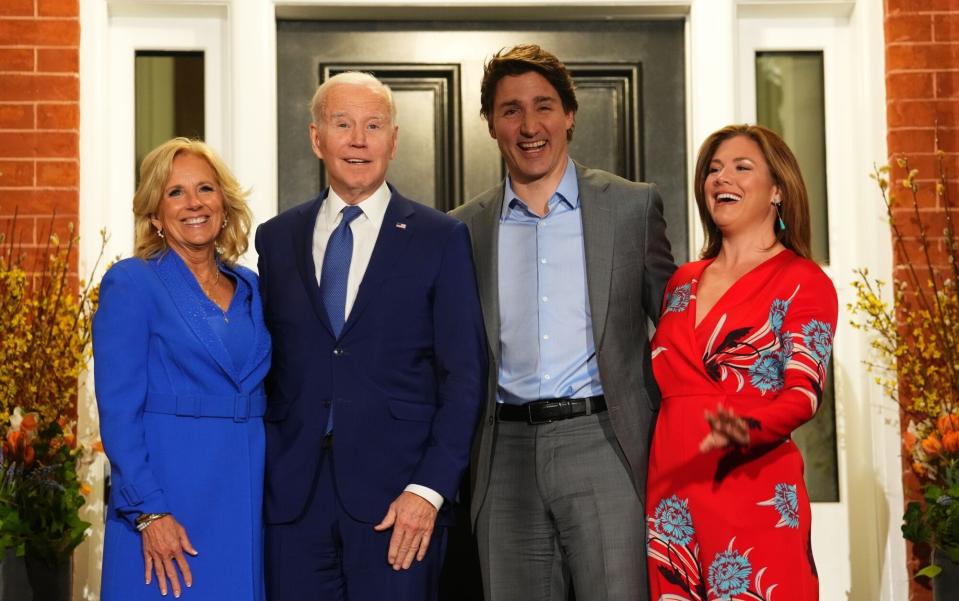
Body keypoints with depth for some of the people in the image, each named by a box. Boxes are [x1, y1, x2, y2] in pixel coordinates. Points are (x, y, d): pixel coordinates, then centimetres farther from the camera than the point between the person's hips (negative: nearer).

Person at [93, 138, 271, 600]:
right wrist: (149, 513, -17)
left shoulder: (251, 289, 11)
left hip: (249, 503, 5)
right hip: (167, 499, -5)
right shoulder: (130, 284, -5)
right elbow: (118, 410, -10)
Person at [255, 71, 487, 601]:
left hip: (396, 494, -2)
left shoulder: (441, 239, 2)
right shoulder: (276, 239, 11)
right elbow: (265, 365, 12)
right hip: (293, 491, 2)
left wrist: (429, 489, -11)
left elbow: (464, 376, -2)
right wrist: (260, 475, 2)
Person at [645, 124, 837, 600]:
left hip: (754, 489, -5)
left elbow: (804, 393, -13)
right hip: (672, 488, 5)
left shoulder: (802, 282, -2)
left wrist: (747, 430, -32)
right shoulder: (684, 282, 14)